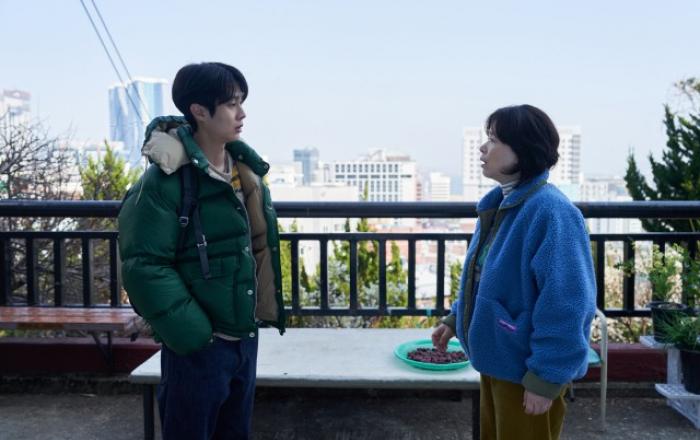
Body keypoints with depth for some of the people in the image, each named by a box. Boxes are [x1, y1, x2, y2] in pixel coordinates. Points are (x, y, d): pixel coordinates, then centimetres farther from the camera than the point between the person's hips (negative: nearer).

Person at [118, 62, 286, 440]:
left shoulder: (245, 169, 6)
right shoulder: (167, 179, -18)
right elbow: (144, 266, -21)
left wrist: (265, 310, 12)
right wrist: (191, 334, -20)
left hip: (245, 336, 7)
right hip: (199, 344, -7)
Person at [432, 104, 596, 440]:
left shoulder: (551, 212, -25)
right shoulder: (497, 204, 4)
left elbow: (565, 306, -26)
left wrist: (546, 378, -23)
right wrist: (455, 319, 15)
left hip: (528, 369, -9)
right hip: (498, 358, 9)